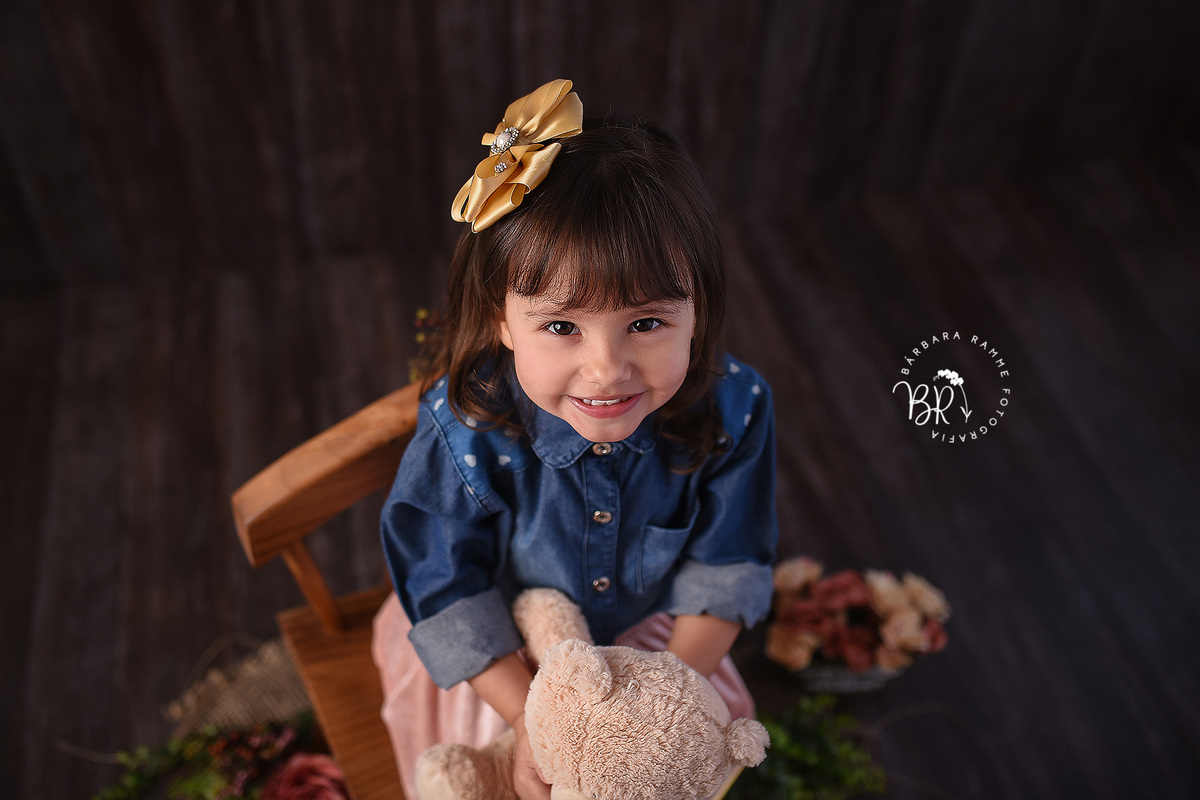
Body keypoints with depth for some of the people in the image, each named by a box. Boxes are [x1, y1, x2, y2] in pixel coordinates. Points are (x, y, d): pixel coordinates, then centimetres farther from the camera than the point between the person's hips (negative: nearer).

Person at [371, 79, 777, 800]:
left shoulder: (731, 410, -28)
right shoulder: (466, 429, -34)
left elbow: (727, 564, -15)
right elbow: (450, 593, -23)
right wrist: (532, 718, -27)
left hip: (647, 631, 2)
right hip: (503, 655, -1)